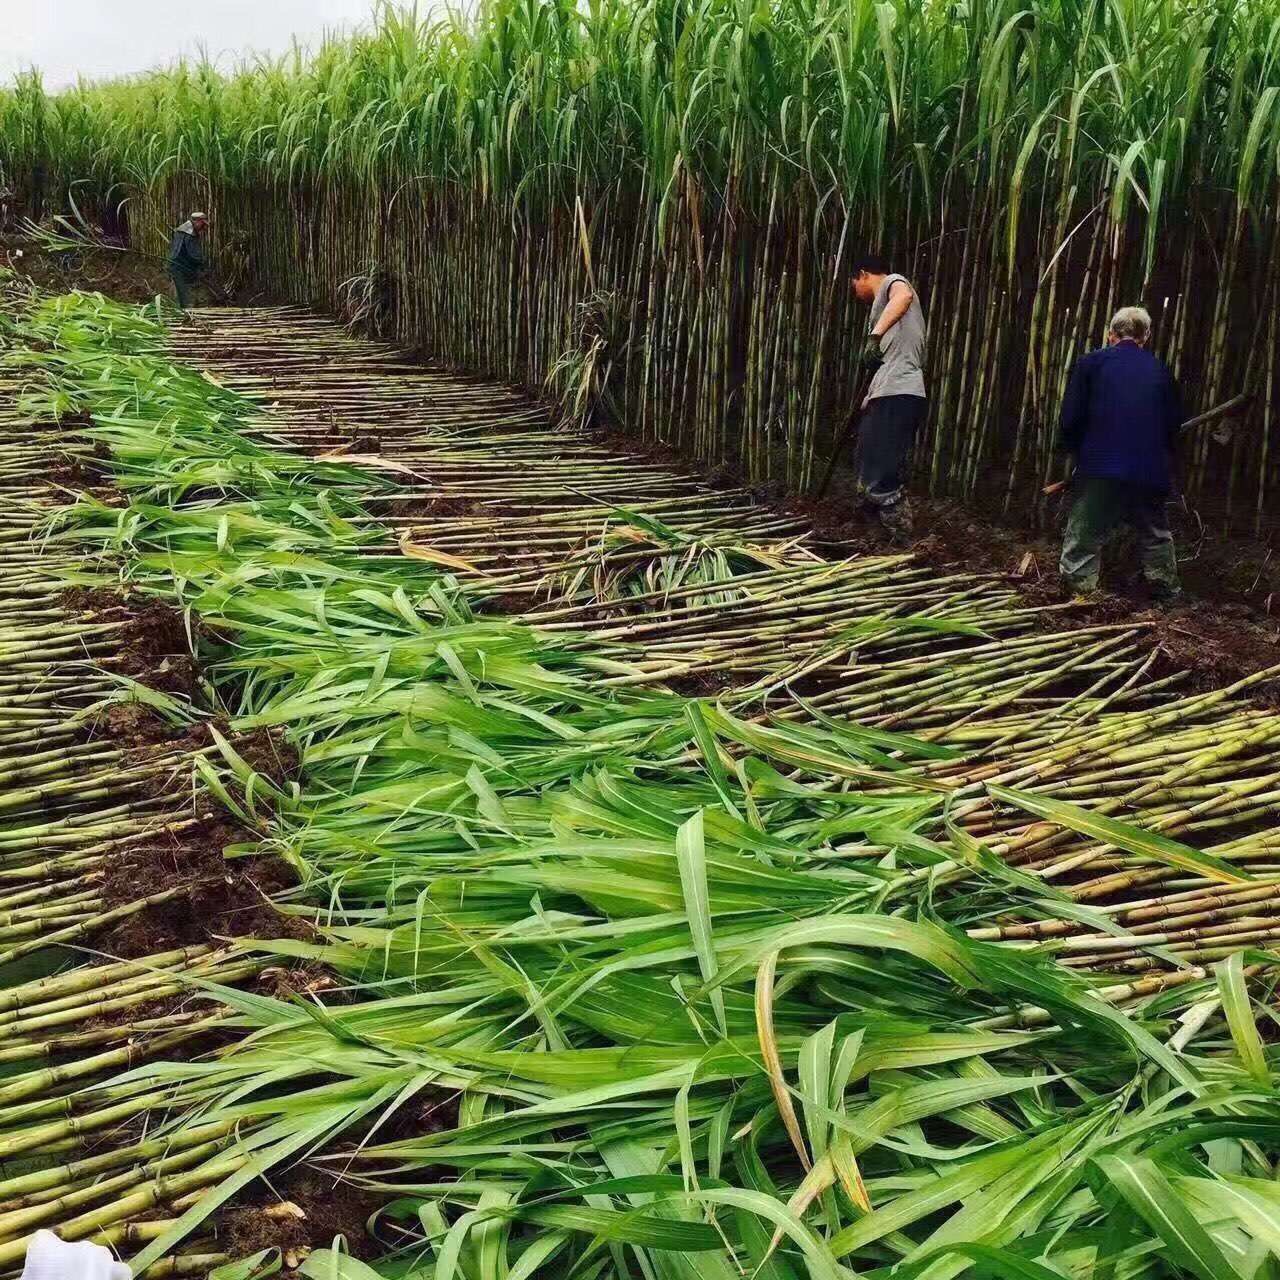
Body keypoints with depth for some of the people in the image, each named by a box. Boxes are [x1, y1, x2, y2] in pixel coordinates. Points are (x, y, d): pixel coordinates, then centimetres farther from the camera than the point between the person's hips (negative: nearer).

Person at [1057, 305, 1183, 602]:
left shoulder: (1090, 363, 0)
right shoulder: (1160, 371, 9)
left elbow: (1071, 418, -3)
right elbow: (1174, 424, 11)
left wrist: (1077, 452, 13)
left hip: (1100, 469, -3)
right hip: (1151, 472, 3)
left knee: (1084, 540, 0)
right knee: (1155, 535, 21)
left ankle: (1077, 590, -7)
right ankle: (1166, 589, 29)